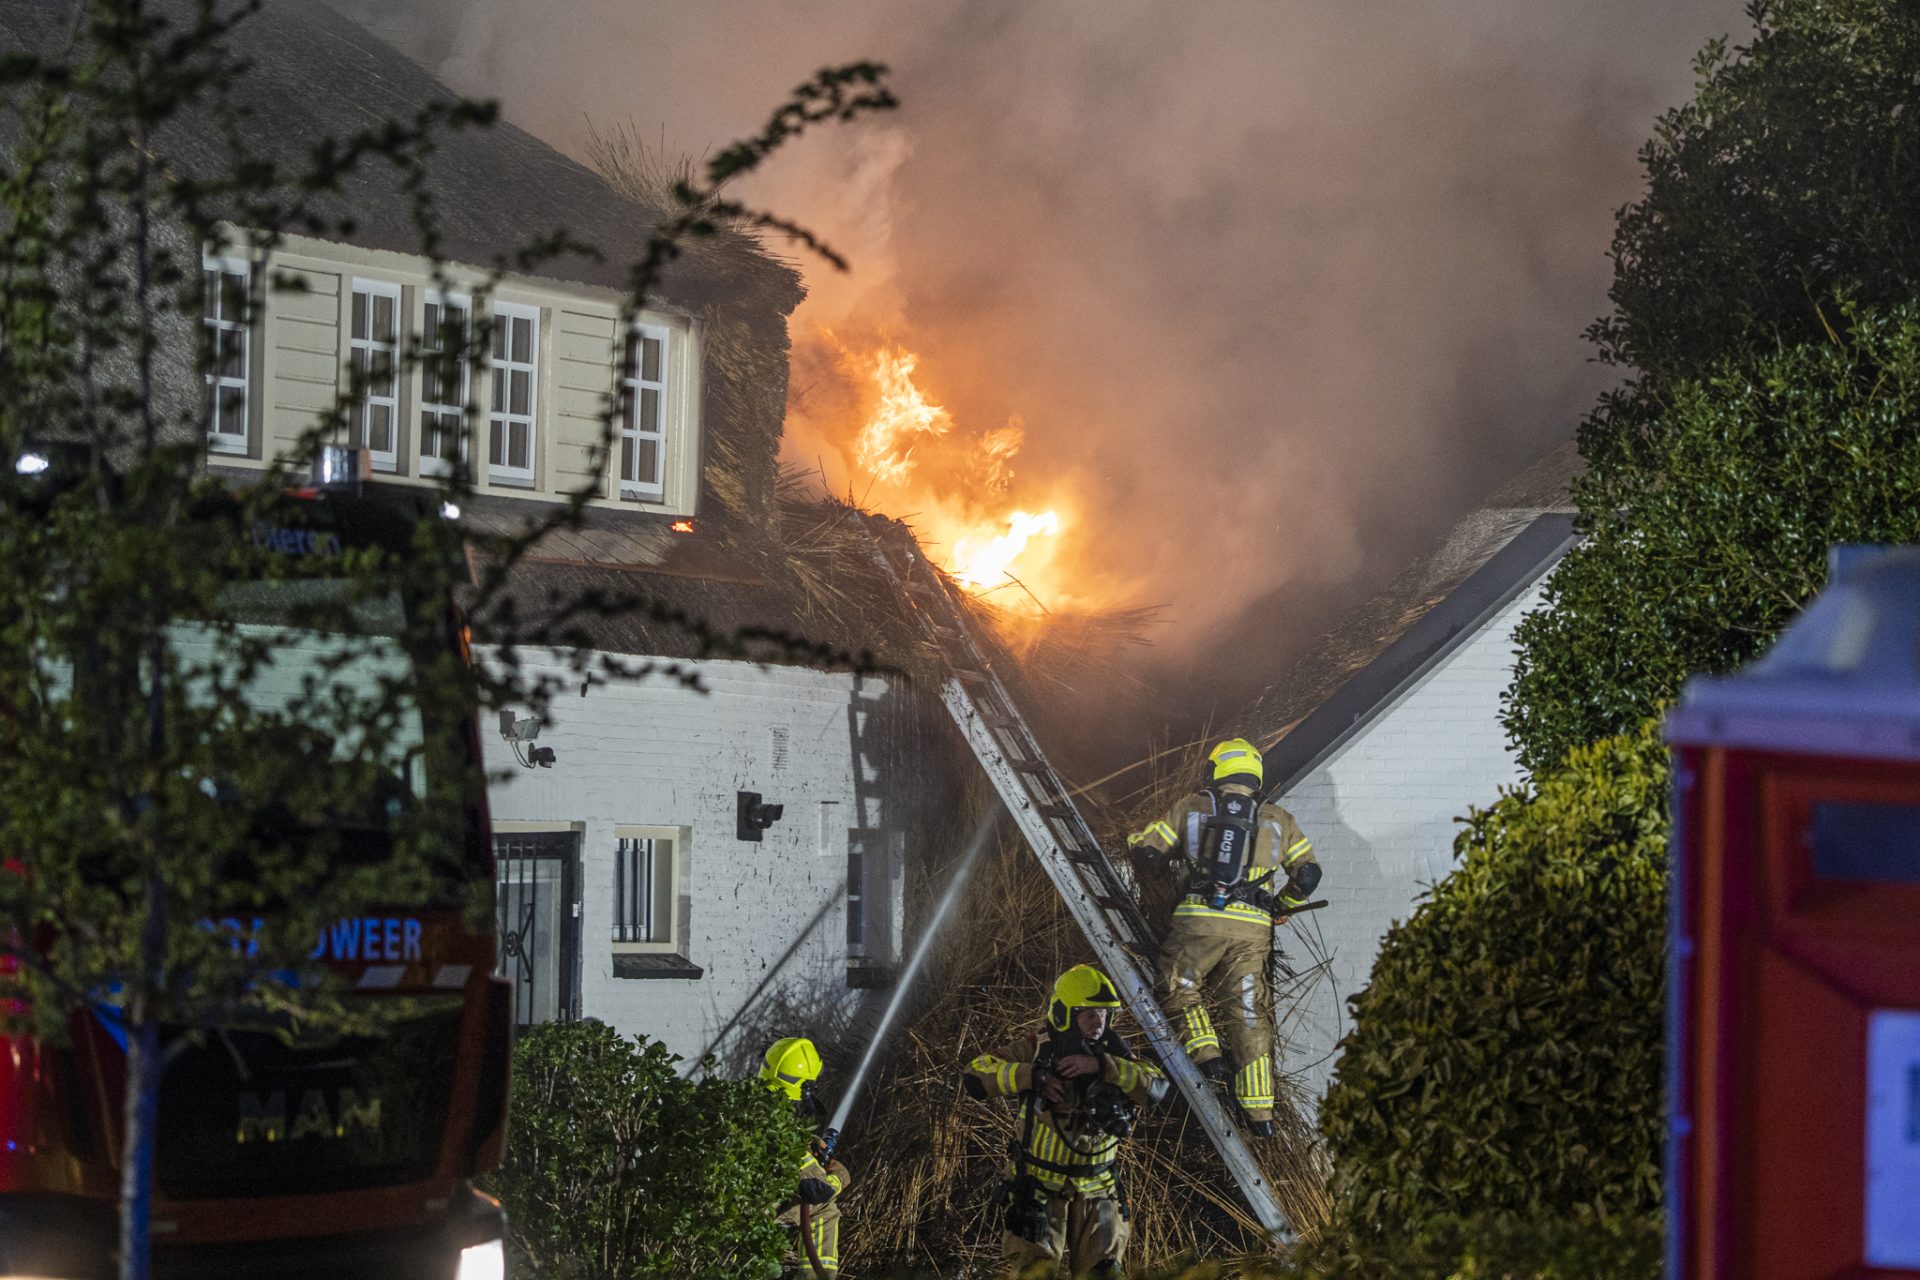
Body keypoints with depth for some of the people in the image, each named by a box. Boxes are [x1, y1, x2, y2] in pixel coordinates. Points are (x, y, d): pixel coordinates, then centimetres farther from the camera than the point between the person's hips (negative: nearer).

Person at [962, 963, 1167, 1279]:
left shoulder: (1111, 1055, -2)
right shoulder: (1037, 1050, -9)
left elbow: (1157, 1087, -17)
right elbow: (975, 1076, -16)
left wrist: (1101, 1066, -28)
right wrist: (1033, 1076, -27)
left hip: (1096, 1191, 3)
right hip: (1039, 1190, -3)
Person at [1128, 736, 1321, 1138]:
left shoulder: (1192, 808, 8)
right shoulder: (1278, 820, 14)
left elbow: (1145, 847, 9)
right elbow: (1307, 874, 11)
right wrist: (1281, 907, 27)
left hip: (1199, 921, -2)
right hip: (1252, 929, 2)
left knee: (1179, 991, 17)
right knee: (1249, 1013, 7)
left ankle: (1207, 1057, -4)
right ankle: (1260, 1111, 4)